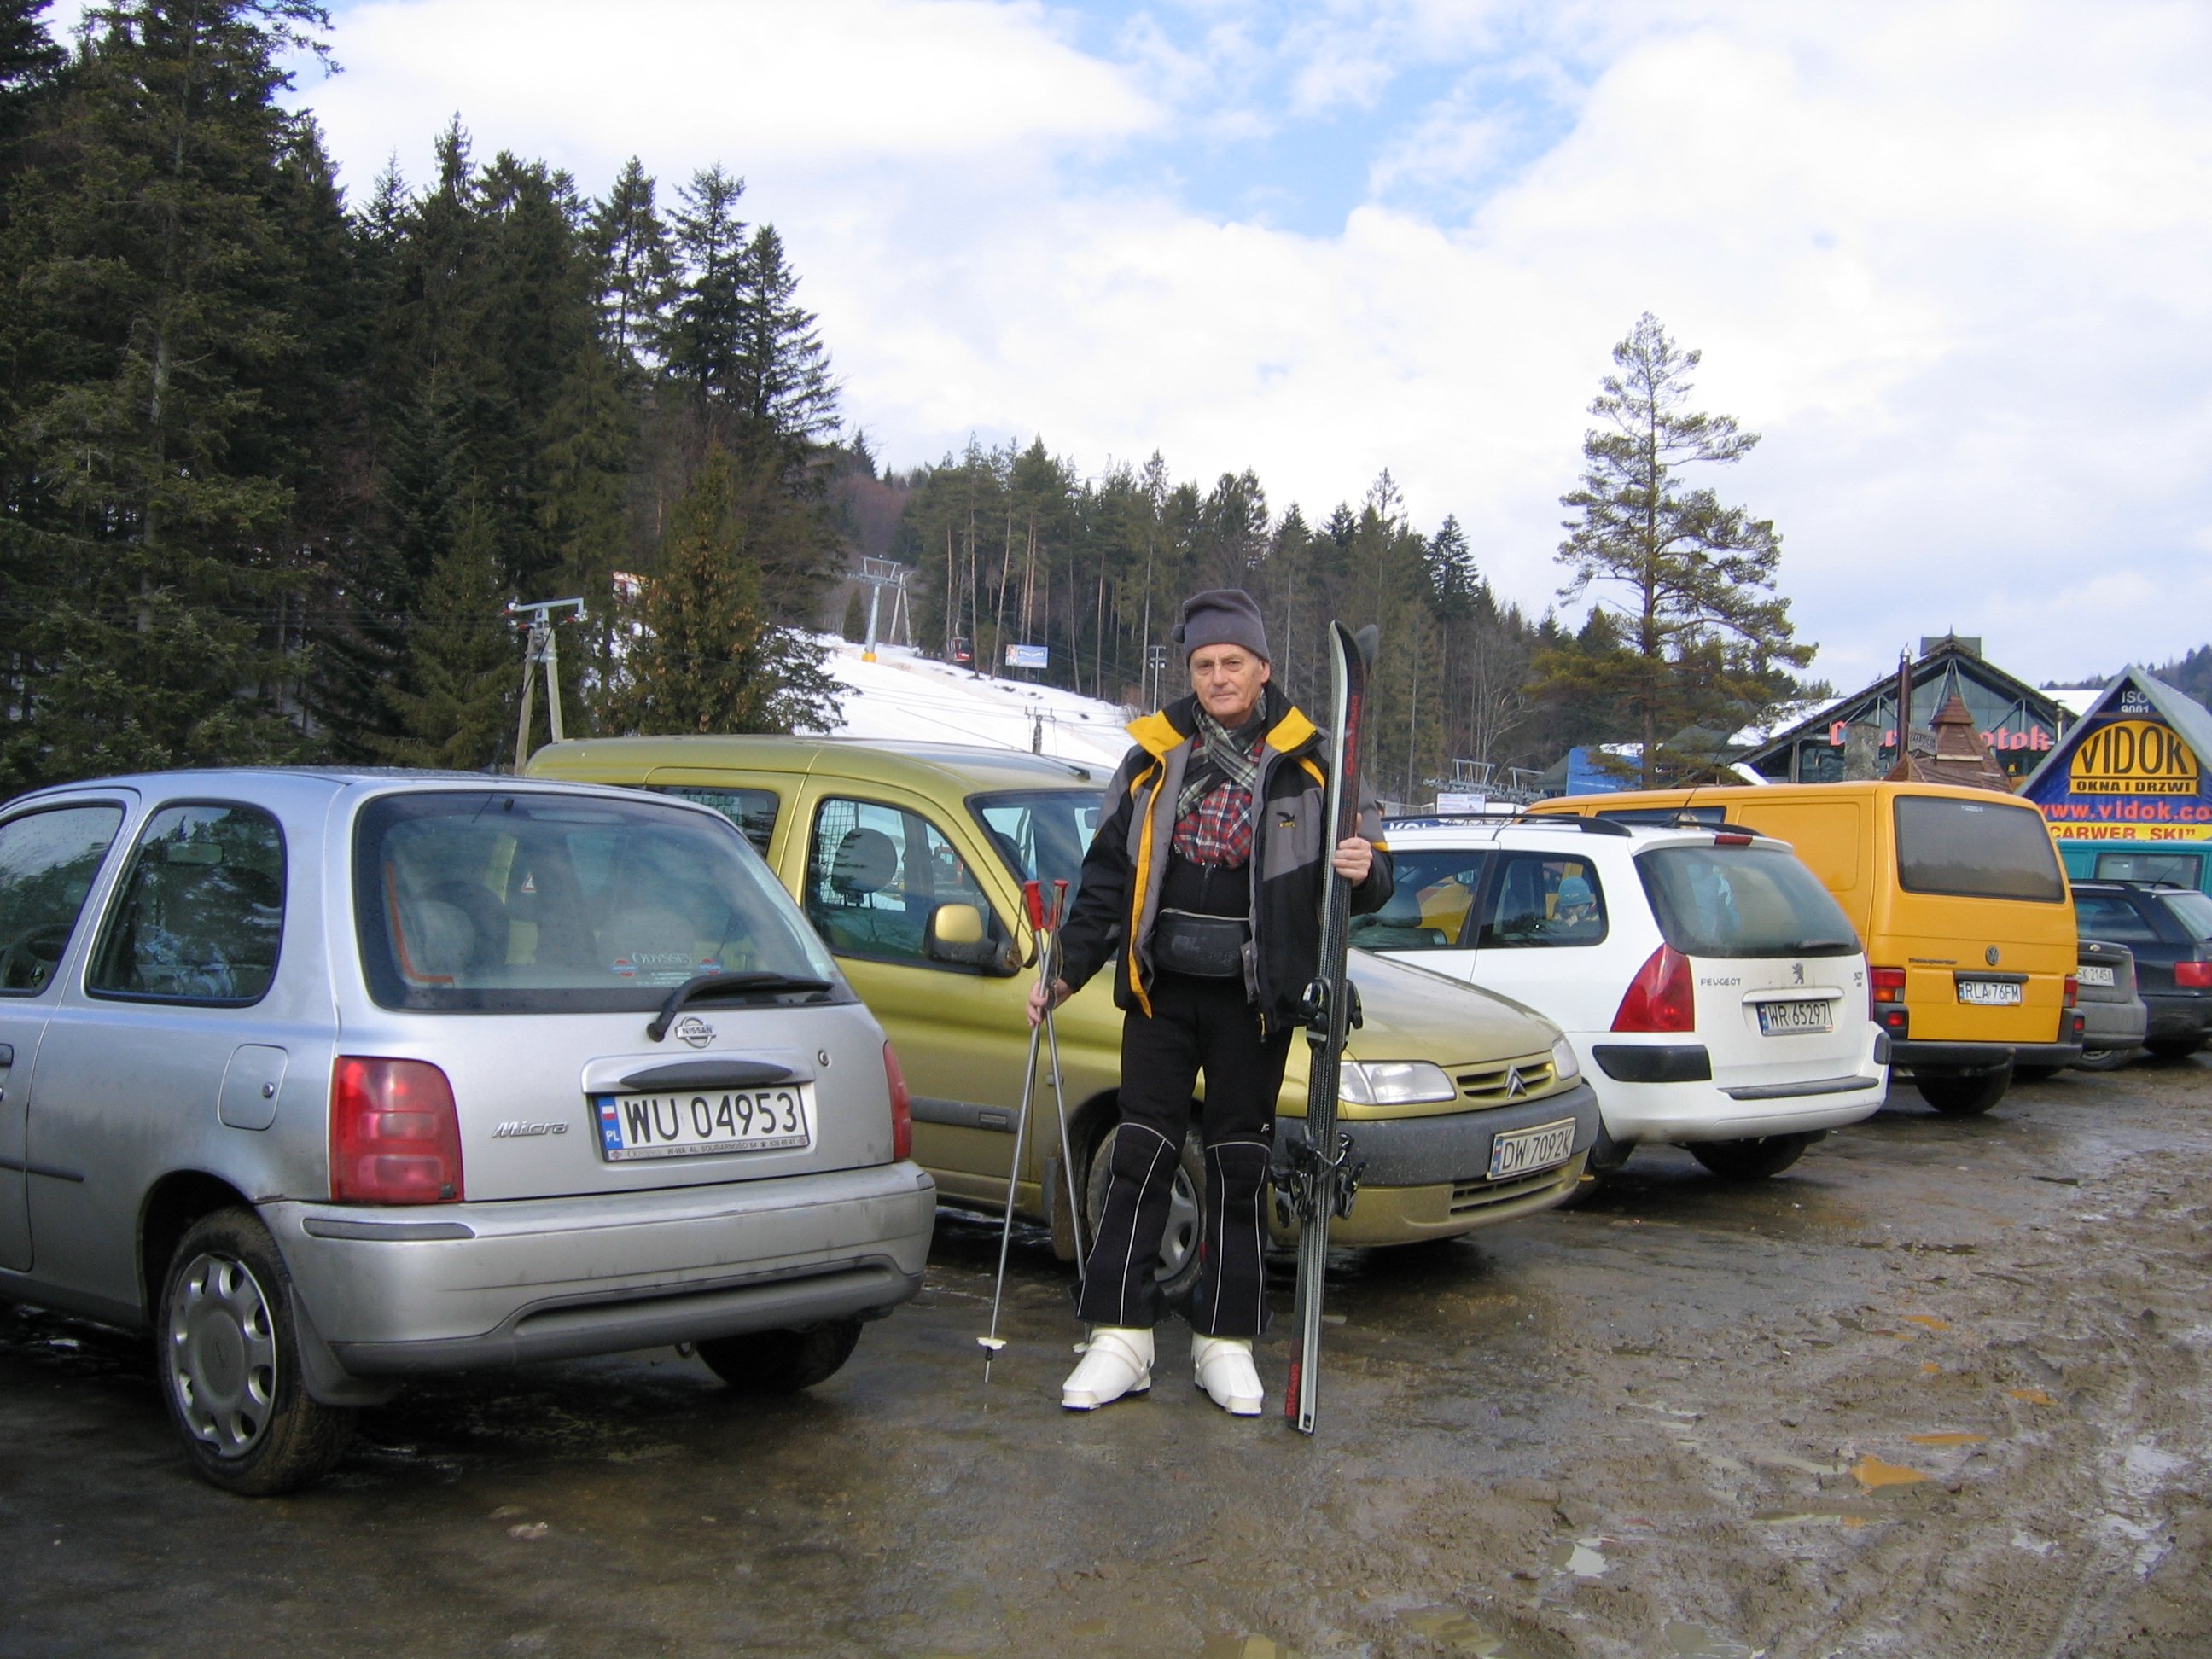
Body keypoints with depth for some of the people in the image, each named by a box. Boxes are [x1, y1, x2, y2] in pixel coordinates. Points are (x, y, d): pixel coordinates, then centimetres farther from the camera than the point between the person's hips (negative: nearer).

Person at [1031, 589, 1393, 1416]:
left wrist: (1366, 870, -21)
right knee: (1140, 1160, 1)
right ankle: (1120, 1338, 7)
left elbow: (1368, 874, 3)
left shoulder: (1307, 762, 1)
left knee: (1239, 1169, 5)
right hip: (1161, 990, 2)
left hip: (1251, 997, -1)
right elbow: (1106, 874, 12)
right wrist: (1068, 969, 8)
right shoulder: (1154, 758, 6)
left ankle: (1225, 1343, 14)